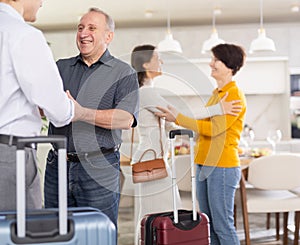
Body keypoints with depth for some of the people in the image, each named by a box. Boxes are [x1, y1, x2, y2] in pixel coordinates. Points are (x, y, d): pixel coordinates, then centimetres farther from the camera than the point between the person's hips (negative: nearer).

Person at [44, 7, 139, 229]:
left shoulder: (123, 73, 2)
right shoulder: (61, 68, 15)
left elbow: (126, 119, -12)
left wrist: (82, 113, -24)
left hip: (99, 169, -4)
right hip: (57, 165, 4)